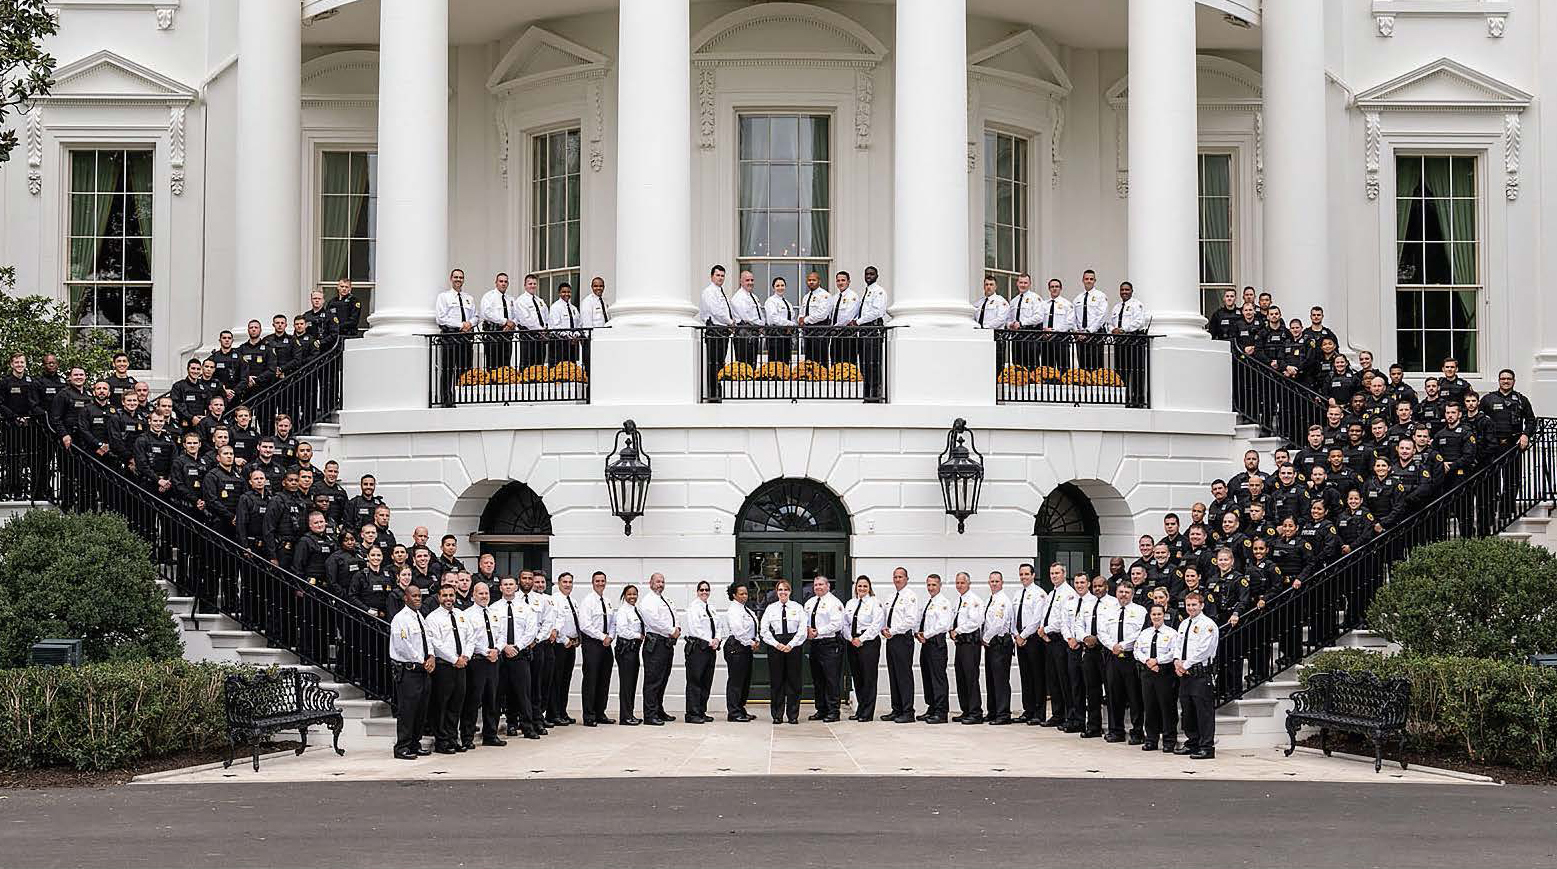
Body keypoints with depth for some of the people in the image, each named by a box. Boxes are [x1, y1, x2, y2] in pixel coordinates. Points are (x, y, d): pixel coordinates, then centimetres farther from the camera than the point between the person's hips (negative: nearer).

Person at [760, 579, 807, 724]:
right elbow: (764, 630, 3)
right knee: (776, 681, 1)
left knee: (794, 680, 0)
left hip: (793, 646, 0)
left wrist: (791, 644, -10)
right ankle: (777, 715, 6)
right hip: (775, 646, 0)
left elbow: (802, 629, 0)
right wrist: (777, 644, -8)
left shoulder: (797, 608, 6)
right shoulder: (771, 608, 8)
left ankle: (793, 715, 5)